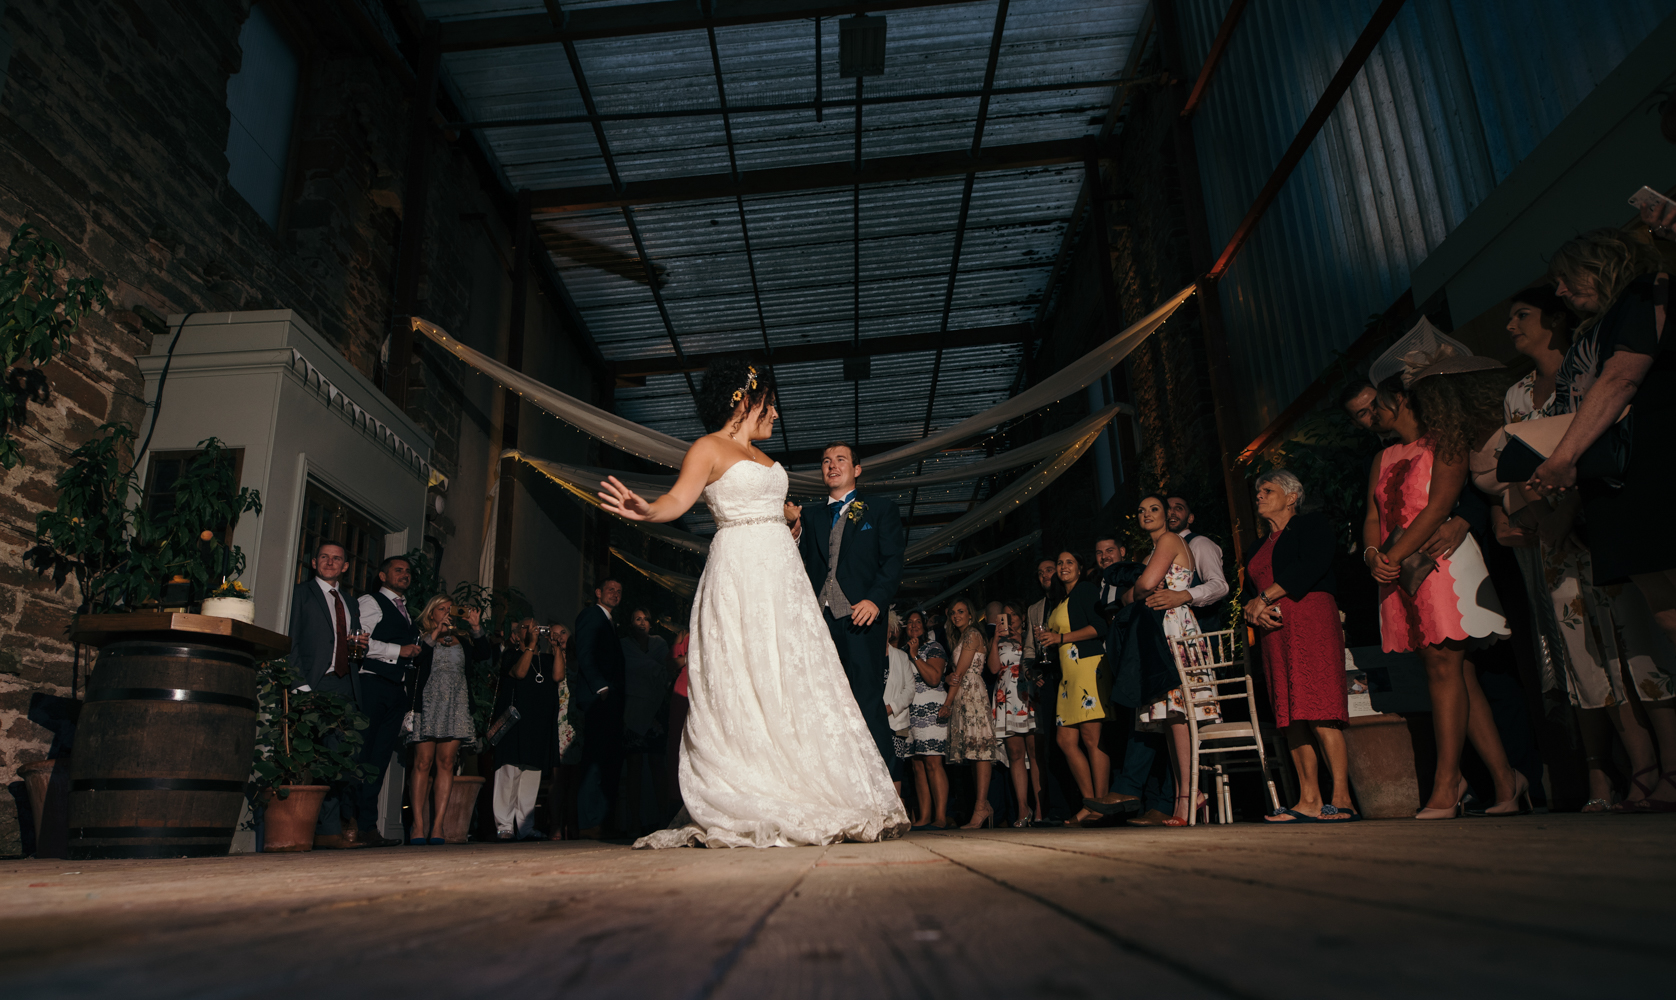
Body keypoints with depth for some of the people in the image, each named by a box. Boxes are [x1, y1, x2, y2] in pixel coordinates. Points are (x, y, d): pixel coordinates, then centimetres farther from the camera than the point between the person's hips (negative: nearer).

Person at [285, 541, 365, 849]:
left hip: (347, 688, 5)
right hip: (317, 684, -5)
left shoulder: (351, 604, 25)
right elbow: (291, 642, -1)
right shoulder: (301, 593, 7)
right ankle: (328, 830, -7)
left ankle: (346, 824, 7)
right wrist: (301, 686, -11)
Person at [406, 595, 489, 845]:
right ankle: (419, 825, -3)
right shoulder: (421, 637, 10)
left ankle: (437, 826, -2)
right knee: (423, 763, -6)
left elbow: (485, 654, 6)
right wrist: (434, 634, -4)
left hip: (456, 705, 3)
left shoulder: (463, 638, 19)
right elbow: (414, 660, -8)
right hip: (428, 703, -3)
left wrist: (476, 627, -2)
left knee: (446, 763, -2)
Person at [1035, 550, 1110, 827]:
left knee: (1091, 737, -12)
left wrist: (1061, 638, -11)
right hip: (1068, 674, 9)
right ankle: (1089, 804, 7)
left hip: (1089, 667, -9)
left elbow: (1101, 627, -11)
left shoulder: (1087, 588, 1)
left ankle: (1101, 806, -9)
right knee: (1066, 739, 3)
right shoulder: (1057, 601, 25)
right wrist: (1047, 639, 8)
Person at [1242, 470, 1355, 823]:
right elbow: (1249, 592, 20)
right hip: (1272, 629, 7)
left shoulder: (1313, 524, 8)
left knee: (1317, 710, -16)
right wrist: (1253, 610, -4)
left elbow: (1311, 567, -10)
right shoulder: (1259, 548, 27)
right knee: (1291, 716, 0)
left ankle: (1341, 799, -15)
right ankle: (1309, 801, 1)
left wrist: (1264, 598, -9)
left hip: (1310, 619, -7)